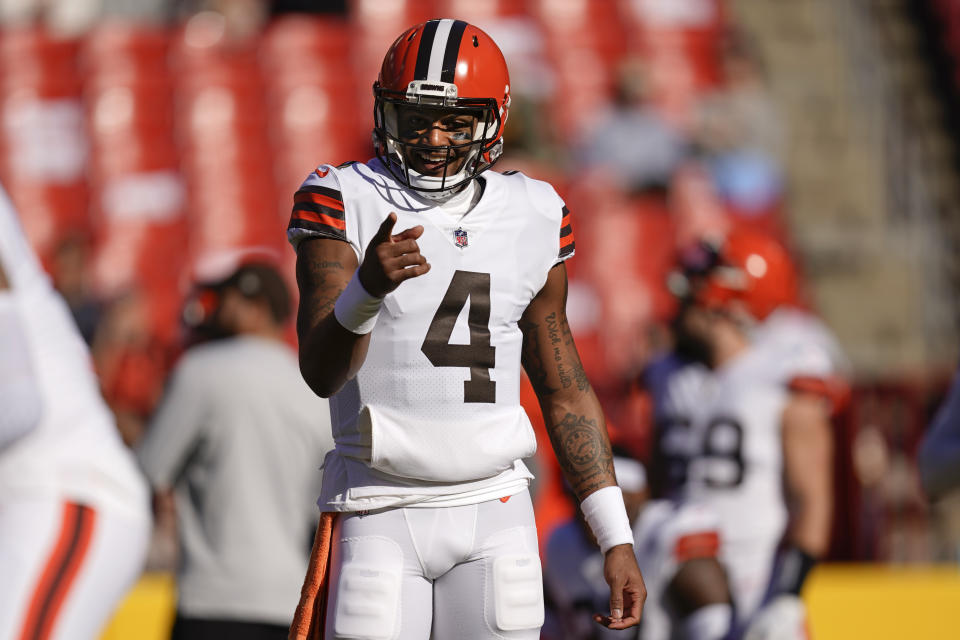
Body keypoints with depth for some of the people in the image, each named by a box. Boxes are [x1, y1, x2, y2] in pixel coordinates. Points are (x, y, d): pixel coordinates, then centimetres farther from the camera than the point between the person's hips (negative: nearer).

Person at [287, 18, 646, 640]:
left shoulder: (532, 221, 7)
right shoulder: (345, 205, -4)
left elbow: (565, 391, 15)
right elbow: (322, 372, -16)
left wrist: (617, 539, 11)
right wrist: (367, 289, -37)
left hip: (492, 515, 3)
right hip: (380, 514, -2)